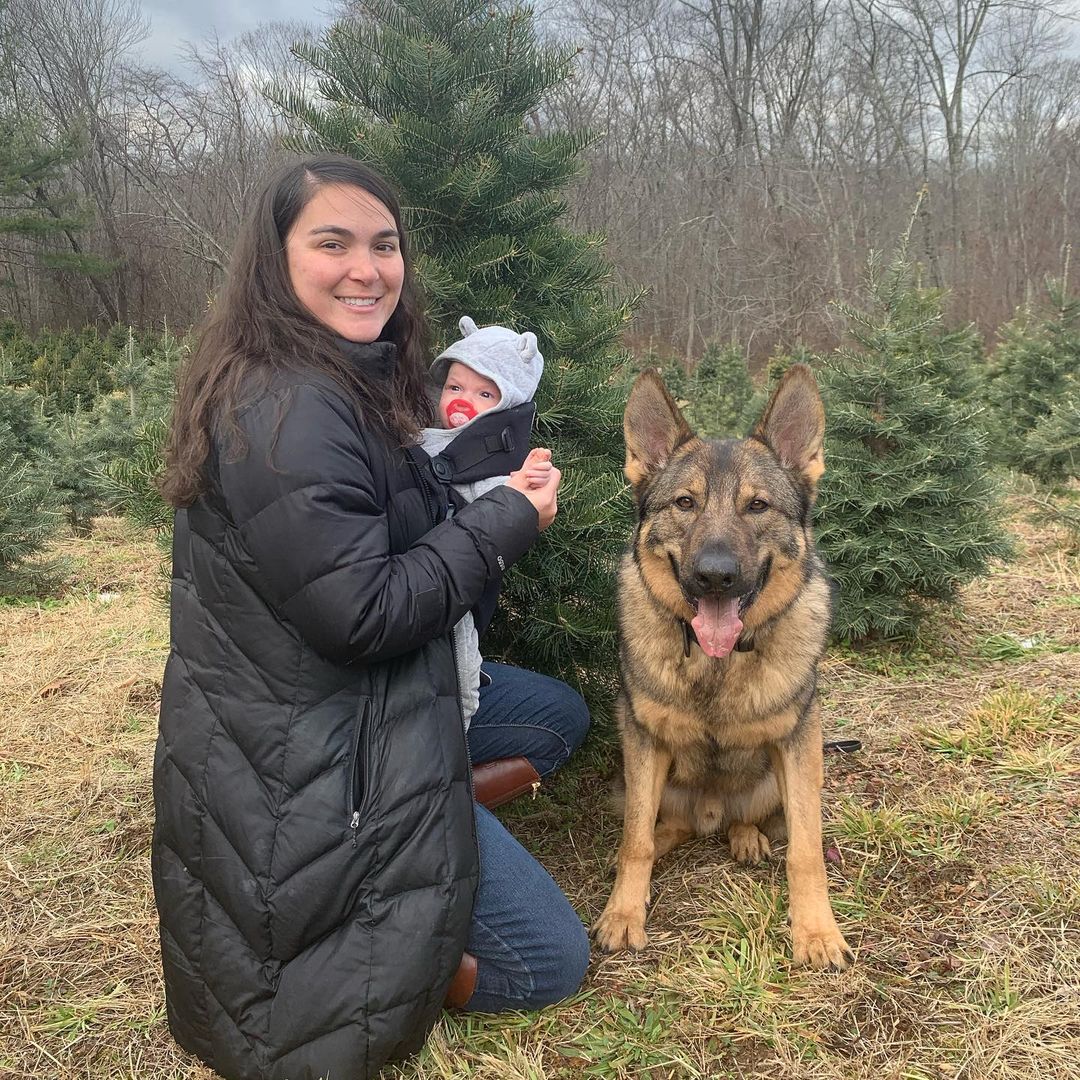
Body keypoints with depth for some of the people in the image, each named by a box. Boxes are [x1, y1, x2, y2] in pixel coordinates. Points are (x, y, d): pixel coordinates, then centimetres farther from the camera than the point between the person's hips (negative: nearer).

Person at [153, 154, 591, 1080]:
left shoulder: (354, 381, 7)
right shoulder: (289, 411, -25)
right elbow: (364, 616, -26)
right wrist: (505, 520, -15)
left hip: (374, 703, 10)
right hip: (307, 761, -10)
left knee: (560, 716, 24)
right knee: (551, 960, -1)